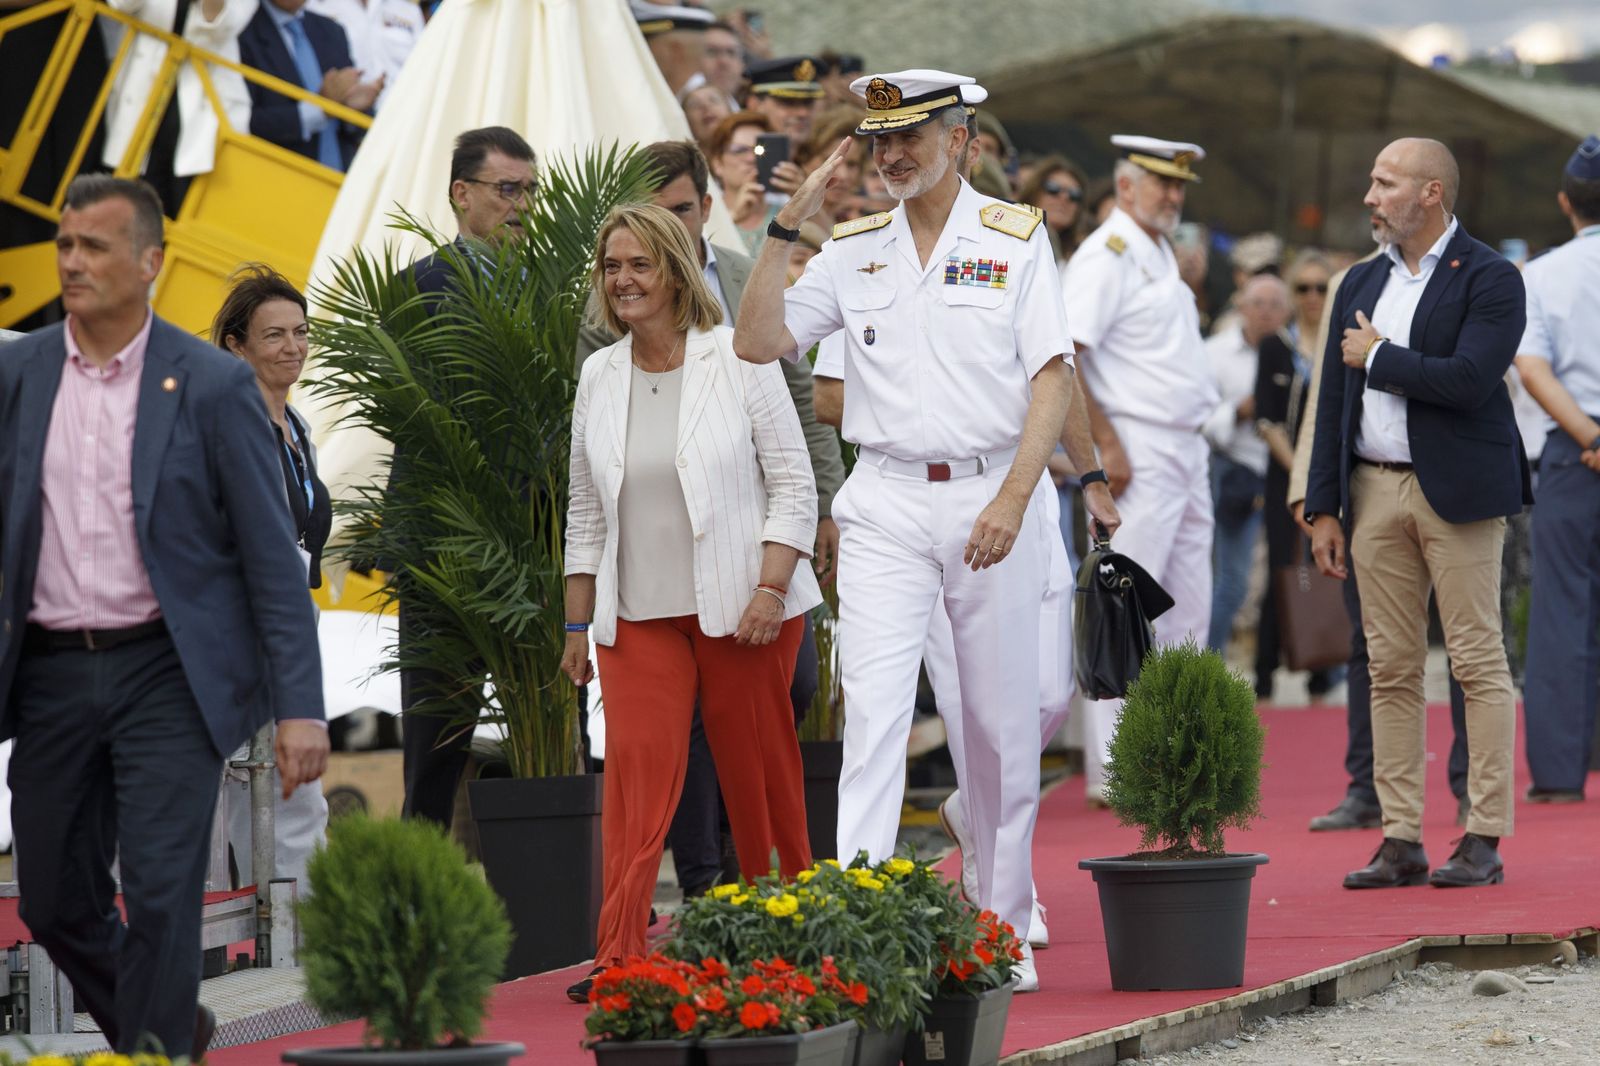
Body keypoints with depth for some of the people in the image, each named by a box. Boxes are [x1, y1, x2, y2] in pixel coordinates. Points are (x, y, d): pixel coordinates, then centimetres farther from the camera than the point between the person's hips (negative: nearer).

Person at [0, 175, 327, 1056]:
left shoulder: (212, 386, -5)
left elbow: (272, 555, -4)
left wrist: (299, 707, -10)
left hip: (167, 673, -4)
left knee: (160, 894, -12)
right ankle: (172, 1027, 35)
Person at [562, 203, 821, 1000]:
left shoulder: (738, 360, -3)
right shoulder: (600, 377, 10)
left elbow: (793, 485, -3)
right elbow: (586, 510, 15)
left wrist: (771, 589, -13)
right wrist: (576, 624, 12)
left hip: (740, 607, -3)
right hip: (640, 613, 3)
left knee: (759, 773, 3)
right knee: (635, 767, -10)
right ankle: (618, 957, -16)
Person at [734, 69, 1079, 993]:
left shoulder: (1014, 238, 2)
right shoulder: (852, 250, 9)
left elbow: (1053, 379, -4)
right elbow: (758, 343, 2)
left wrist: (1012, 499, -15)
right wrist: (787, 225, -3)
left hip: (995, 496, -1)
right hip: (887, 504, 1)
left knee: (1003, 725, 6)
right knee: (874, 713, -11)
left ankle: (1003, 929, 18)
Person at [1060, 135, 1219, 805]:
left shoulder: (1160, 254, 18)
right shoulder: (1105, 256, -11)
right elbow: (1063, 357, -20)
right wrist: (1107, 445, -22)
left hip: (1186, 453, 10)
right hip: (1139, 454, -10)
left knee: (1187, 611, 11)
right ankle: (1112, 771, -7)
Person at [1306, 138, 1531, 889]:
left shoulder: (1489, 279, -6)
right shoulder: (1361, 283, 14)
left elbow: (1469, 381, -20)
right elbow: (1334, 401, 15)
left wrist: (1379, 358, -8)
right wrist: (1323, 509, 10)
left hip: (1457, 490, -6)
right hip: (1375, 491, 6)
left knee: (1478, 660, -3)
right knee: (1390, 667, 5)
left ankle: (1484, 838, 0)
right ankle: (1400, 840, 8)